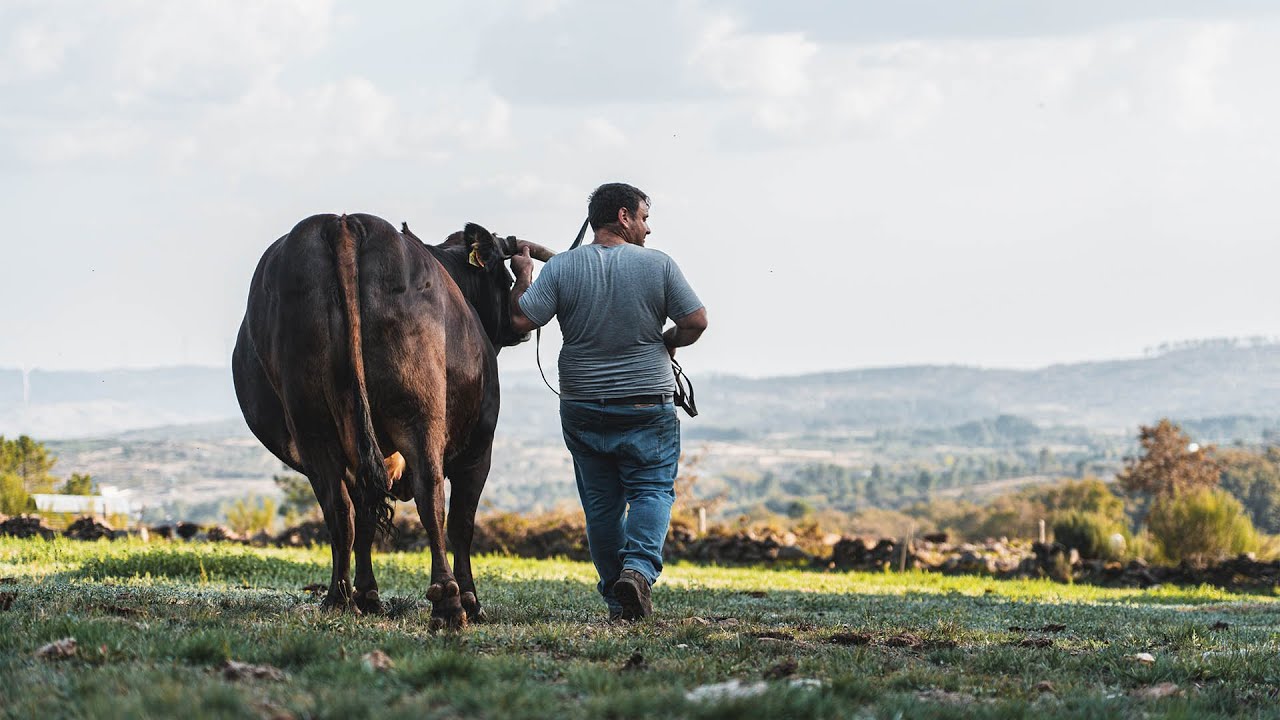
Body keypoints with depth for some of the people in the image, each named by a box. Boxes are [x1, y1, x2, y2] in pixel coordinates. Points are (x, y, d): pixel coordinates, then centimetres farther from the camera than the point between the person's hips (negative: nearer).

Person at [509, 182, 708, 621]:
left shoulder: (561, 268, -4)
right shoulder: (658, 265, -6)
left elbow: (521, 319, -9)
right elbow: (696, 322, -7)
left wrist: (523, 276, 8)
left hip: (582, 408, 2)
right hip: (648, 405, -2)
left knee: (601, 503, 10)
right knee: (652, 490, 3)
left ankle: (618, 600, 13)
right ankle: (639, 568, -22)